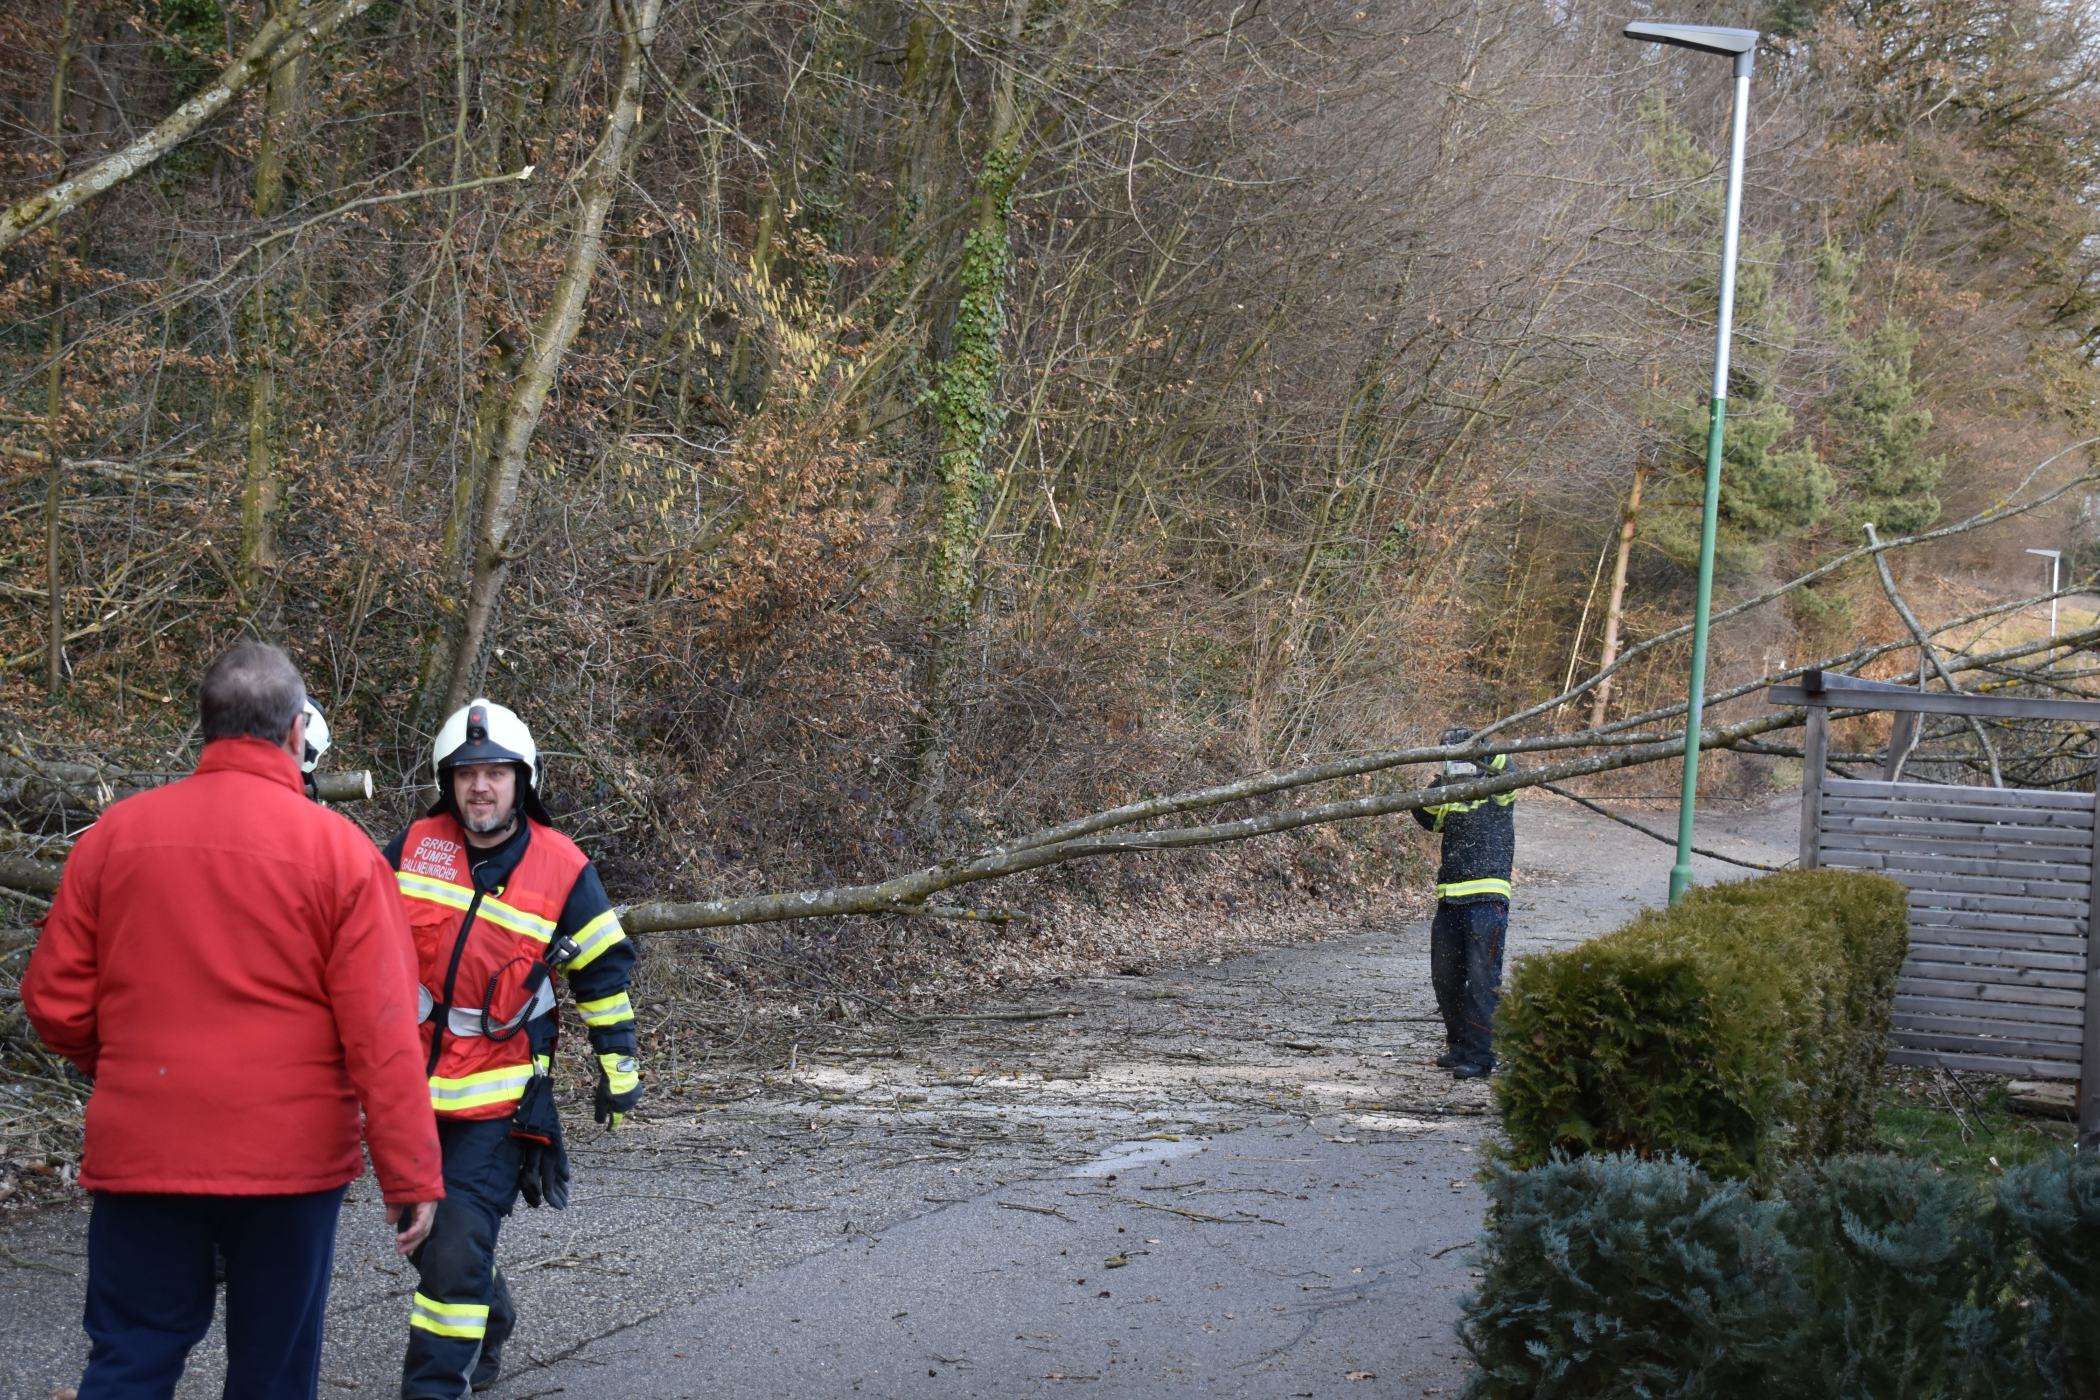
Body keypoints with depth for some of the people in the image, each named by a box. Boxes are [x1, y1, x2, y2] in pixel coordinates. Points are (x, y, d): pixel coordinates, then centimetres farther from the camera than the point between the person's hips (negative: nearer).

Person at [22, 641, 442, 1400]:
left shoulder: (116, 833, -2)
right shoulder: (340, 849, -9)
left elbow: (55, 1003, 1)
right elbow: (382, 1032, -13)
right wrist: (410, 1175, -8)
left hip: (140, 1155, 2)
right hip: (291, 1158, -2)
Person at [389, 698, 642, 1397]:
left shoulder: (563, 869, -5)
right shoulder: (415, 846, -1)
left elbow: (604, 972, 3)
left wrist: (619, 1069, 5)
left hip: (497, 1096, -4)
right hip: (409, 1083, 4)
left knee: (455, 1249, -11)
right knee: (427, 1235, 17)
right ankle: (488, 1323, 42)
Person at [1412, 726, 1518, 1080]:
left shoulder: (1498, 797, 3)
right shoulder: (1450, 800, 17)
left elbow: (1505, 770, -16)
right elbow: (1424, 815, 2)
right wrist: (1436, 785, -12)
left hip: (1487, 899, -6)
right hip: (1450, 901, 6)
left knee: (1482, 978, -9)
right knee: (1445, 977, 11)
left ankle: (1480, 1055, -8)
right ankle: (1459, 1045, 24)